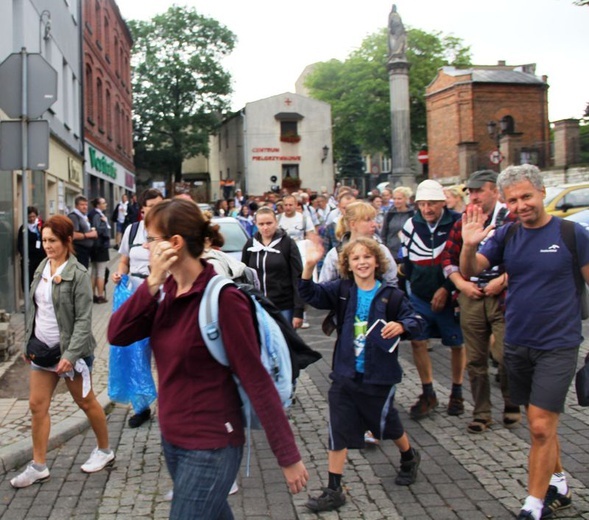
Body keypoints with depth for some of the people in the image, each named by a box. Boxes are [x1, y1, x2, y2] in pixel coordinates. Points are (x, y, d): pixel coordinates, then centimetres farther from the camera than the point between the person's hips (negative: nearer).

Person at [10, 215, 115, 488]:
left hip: (69, 349, -6)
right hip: (42, 347, 6)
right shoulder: (42, 269, 4)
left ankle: (104, 451, 30)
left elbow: (84, 319, -19)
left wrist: (71, 354, -24)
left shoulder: (78, 274, -17)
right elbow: (35, 309, 12)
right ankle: (38, 466, 15)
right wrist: (27, 342, 12)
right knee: (37, 405, 5)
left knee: (85, 402, 10)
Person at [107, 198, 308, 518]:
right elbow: (117, 335, -6)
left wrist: (288, 456, -17)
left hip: (210, 448, -8)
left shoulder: (222, 298, -21)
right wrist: (151, 284, -18)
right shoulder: (166, 290, 3)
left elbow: (257, 381, -20)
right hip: (171, 439, 8)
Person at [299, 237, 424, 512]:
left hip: (379, 376, -2)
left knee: (386, 423, 17)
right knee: (338, 430, 3)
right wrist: (309, 266, -21)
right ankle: (334, 490, 13)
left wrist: (401, 326, -27)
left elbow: (415, 320, -5)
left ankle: (409, 457, 49)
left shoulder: (390, 294, -8)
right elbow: (311, 294, -6)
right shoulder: (342, 290, -2)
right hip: (345, 375, 2)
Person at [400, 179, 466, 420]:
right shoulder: (411, 225, 0)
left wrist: (446, 289, -15)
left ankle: (457, 393, 27)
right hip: (420, 296, 4)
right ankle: (428, 394, 17)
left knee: (457, 343, 8)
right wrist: (414, 284, 10)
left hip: (450, 296, -3)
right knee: (417, 341, 2)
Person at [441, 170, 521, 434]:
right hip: (470, 297, 5)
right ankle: (481, 413, 21)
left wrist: (502, 281, -14)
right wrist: (461, 283, 0)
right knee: (475, 359, 8)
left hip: (502, 296, -4)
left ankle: (512, 405, 20)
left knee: (504, 354, -5)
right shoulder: (463, 223, 11)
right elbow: (448, 257, 13)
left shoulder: (512, 219, -5)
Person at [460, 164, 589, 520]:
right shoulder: (506, 235, 2)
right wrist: (469, 246, -26)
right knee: (542, 424, 17)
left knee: (541, 427, -7)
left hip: (558, 345, -4)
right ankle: (559, 486, 37)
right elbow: (470, 271, -5)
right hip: (517, 344, 5)